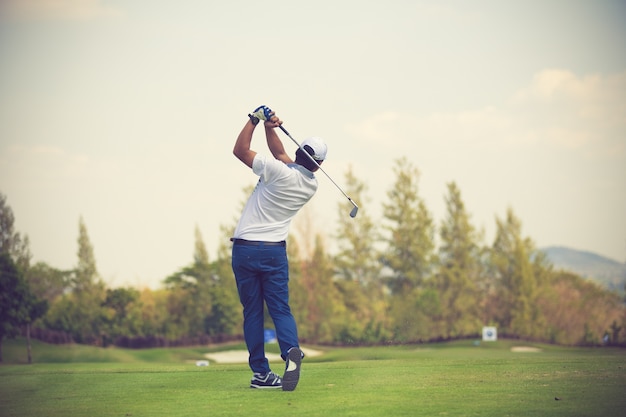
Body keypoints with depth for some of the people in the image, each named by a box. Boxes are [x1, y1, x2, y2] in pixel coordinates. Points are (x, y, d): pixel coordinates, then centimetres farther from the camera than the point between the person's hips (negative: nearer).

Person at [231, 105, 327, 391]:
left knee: (252, 312, 5)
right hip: (274, 251, 3)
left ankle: (260, 372, 2)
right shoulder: (311, 186, 6)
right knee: (280, 309, 5)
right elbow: (280, 154, 16)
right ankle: (291, 350, -26)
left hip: (244, 249, -3)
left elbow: (240, 150, -7)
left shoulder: (280, 172, -13)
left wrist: (255, 119, -1)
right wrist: (269, 127, 5)